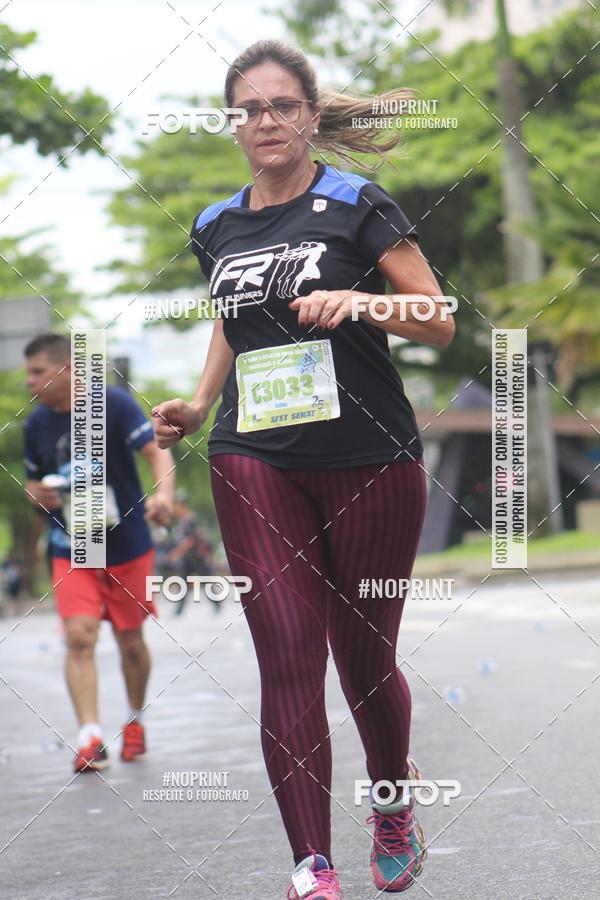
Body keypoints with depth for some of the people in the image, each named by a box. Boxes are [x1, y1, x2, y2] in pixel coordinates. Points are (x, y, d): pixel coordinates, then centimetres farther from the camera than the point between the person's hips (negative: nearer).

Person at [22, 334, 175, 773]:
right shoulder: (36, 424, 2)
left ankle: (136, 721, 33)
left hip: (128, 546, -2)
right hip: (71, 552, 2)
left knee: (131, 640, 9)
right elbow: (33, 480, 16)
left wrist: (164, 494, -39)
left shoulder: (113, 403, -13)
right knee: (79, 637, -15)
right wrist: (38, 494, -9)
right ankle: (90, 738, -18)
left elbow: (156, 451, -19)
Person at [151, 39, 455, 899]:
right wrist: (201, 402, 12)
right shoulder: (216, 227, 12)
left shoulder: (357, 205, -1)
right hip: (255, 463, 3)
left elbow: (440, 321, -2)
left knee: (364, 659, 5)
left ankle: (394, 805, 36)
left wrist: (358, 299, -19)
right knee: (287, 659, -9)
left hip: (370, 463, -3)